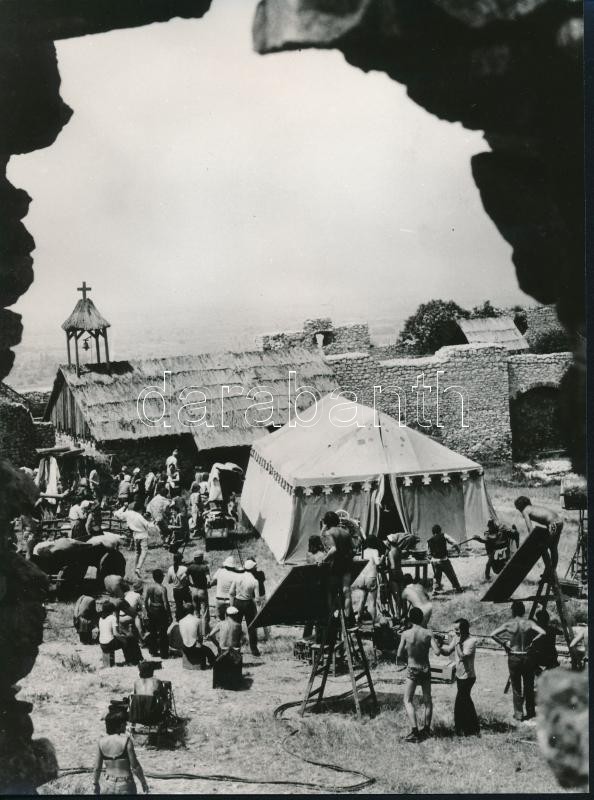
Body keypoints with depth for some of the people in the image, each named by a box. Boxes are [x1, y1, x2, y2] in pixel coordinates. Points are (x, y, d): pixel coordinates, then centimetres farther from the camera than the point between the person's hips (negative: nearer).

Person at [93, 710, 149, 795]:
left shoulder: (102, 742, -1)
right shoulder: (126, 740, -12)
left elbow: (97, 767, 4)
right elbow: (135, 766, -11)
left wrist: (96, 784, 18)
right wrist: (143, 782, 2)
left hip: (108, 786, 3)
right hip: (125, 787, -3)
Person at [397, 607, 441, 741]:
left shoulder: (406, 634, -11)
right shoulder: (428, 634, -7)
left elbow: (399, 655, -7)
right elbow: (437, 652, -14)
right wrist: (433, 645, 6)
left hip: (412, 670, -3)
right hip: (426, 669, 3)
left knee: (408, 701, 2)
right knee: (427, 699, 18)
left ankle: (415, 731, -11)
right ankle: (426, 729, 27)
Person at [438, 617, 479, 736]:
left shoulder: (471, 641, -20)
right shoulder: (456, 638, 2)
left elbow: (463, 657, -28)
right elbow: (447, 652, 2)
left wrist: (459, 643, -29)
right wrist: (440, 645, -15)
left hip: (467, 676, -8)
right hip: (459, 675, 8)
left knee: (459, 704, -5)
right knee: (466, 701, 19)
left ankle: (461, 730, 8)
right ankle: (474, 728, 34)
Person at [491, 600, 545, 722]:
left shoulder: (509, 624, -8)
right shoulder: (529, 623, -7)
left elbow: (493, 634, -14)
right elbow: (542, 632, -18)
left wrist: (504, 643, -4)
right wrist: (532, 642, -7)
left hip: (513, 658, -1)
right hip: (527, 657, 1)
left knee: (516, 687, 9)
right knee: (529, 686, 15)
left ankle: (518, 713, 10)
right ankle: (530, 712, 22)